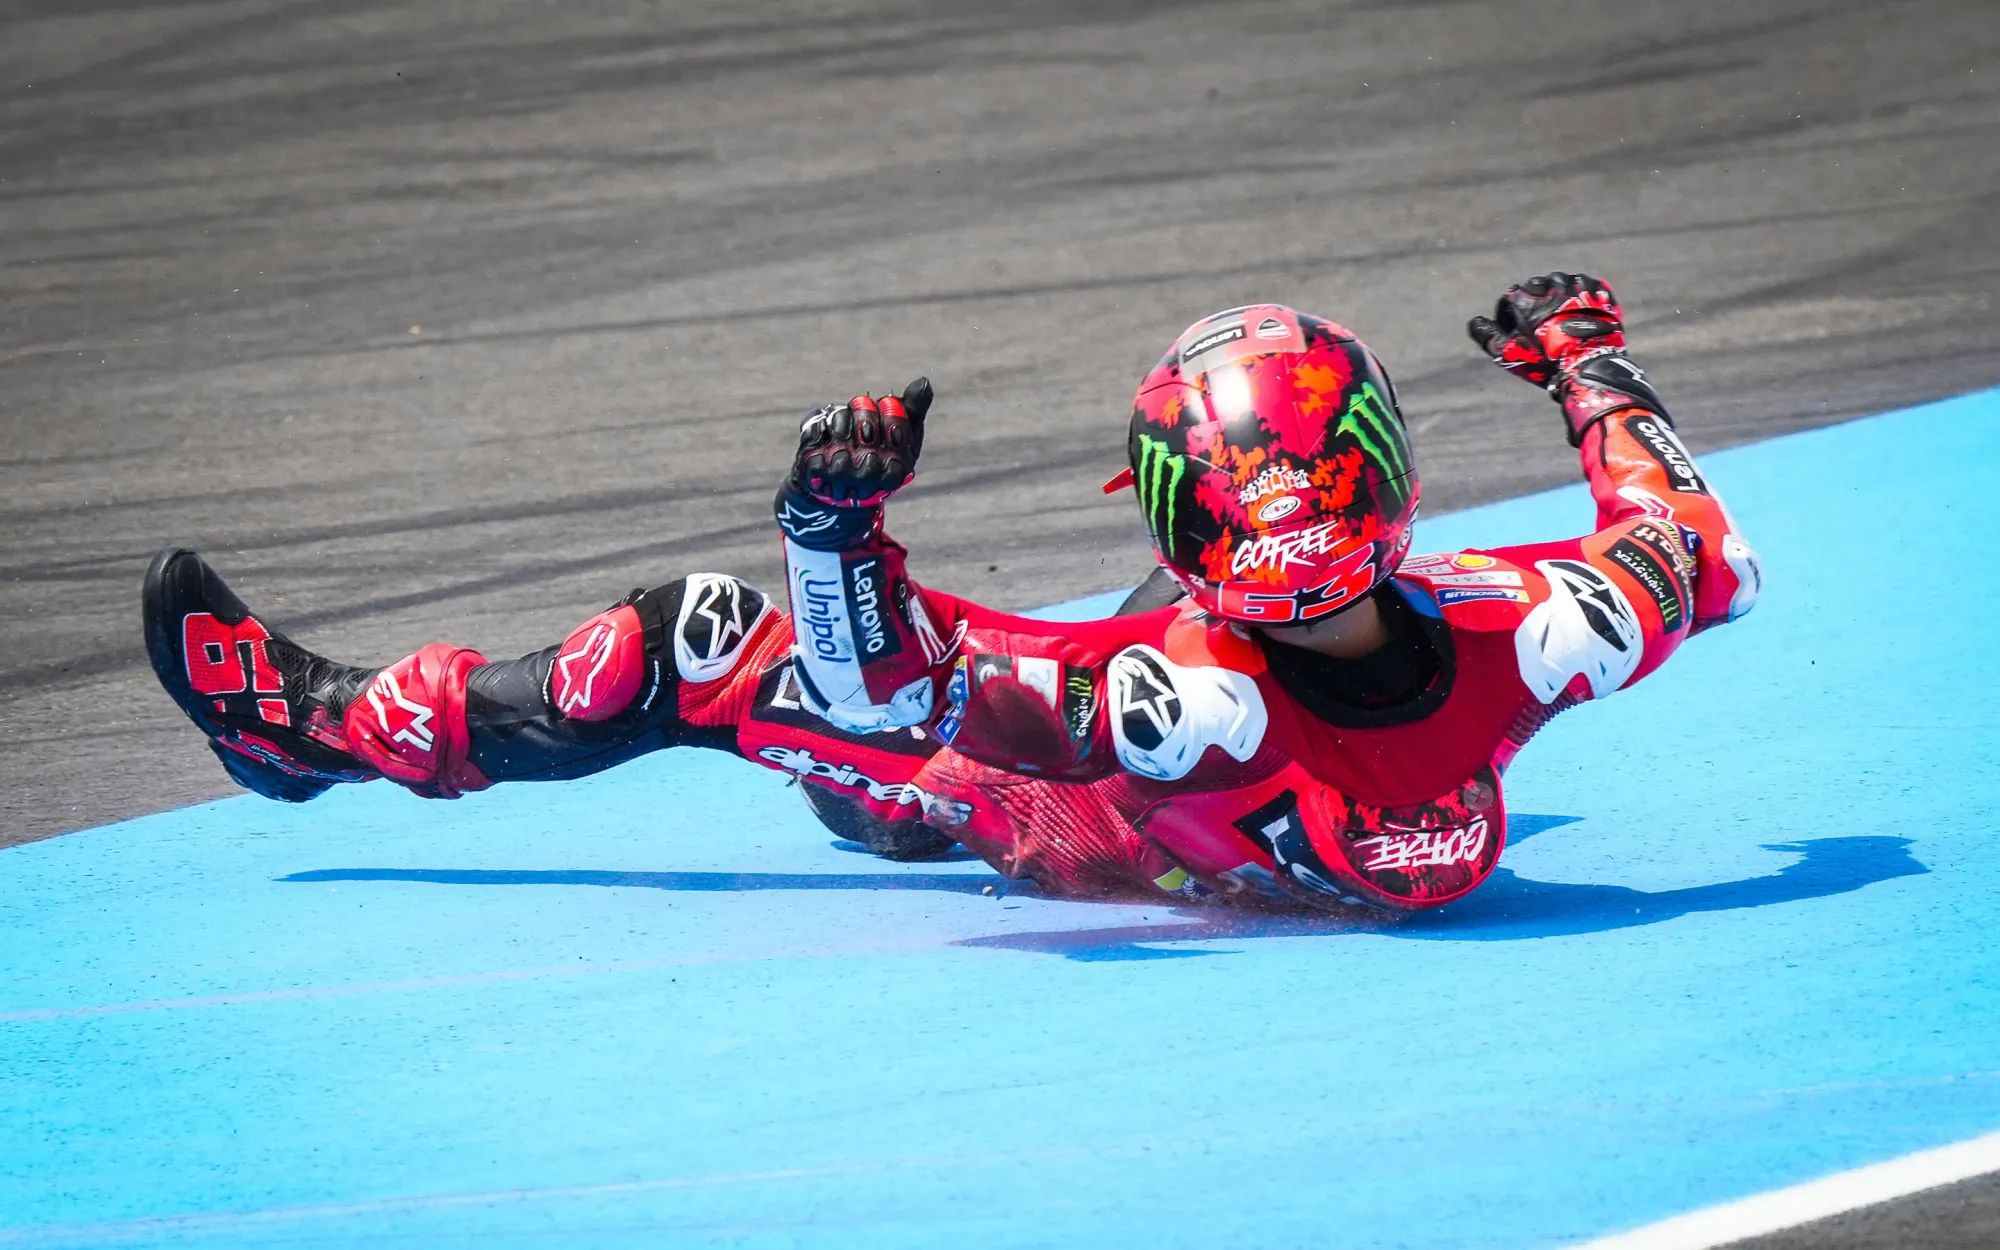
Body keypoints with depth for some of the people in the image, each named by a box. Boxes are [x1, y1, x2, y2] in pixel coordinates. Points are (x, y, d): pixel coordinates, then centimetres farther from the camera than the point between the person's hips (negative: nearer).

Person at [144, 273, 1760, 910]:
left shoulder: (1201, 702, -49)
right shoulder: (1506, 644, -39)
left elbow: (874, 698, -38)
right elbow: (1702, 558, -14)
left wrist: (837, 521, -42)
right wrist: (1590, 362, -2)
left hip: (1068, 828, -4)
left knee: (702, 644, 4)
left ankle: (332, 720, 24)